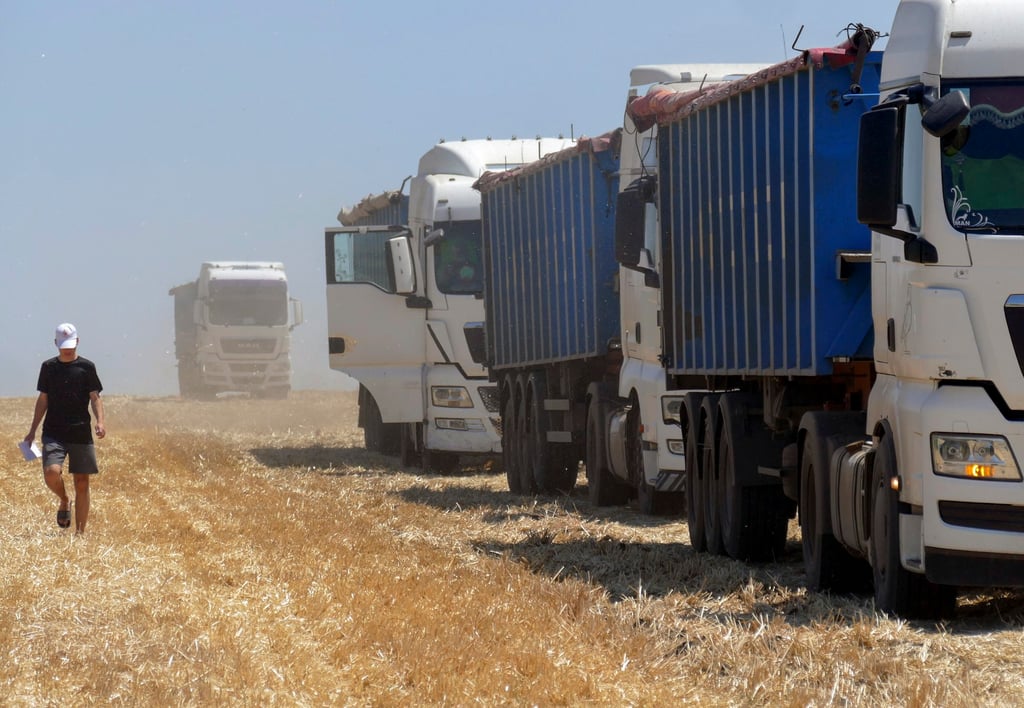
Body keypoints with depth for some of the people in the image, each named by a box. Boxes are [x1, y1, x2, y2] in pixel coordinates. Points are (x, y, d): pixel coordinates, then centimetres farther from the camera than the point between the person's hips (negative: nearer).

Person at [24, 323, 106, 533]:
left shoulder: (87, 367, 3)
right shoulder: (48, 367, 9)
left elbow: (95, 397, 1)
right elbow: (43, 400, 14)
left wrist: (100, 421, -17)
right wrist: (32, 431, 11)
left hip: (81, 434, 0)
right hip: (54, 433, 1)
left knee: (82, 483, 1)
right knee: (51, 472, -22)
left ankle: (80, 532, 9)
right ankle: (64, 501, 10)